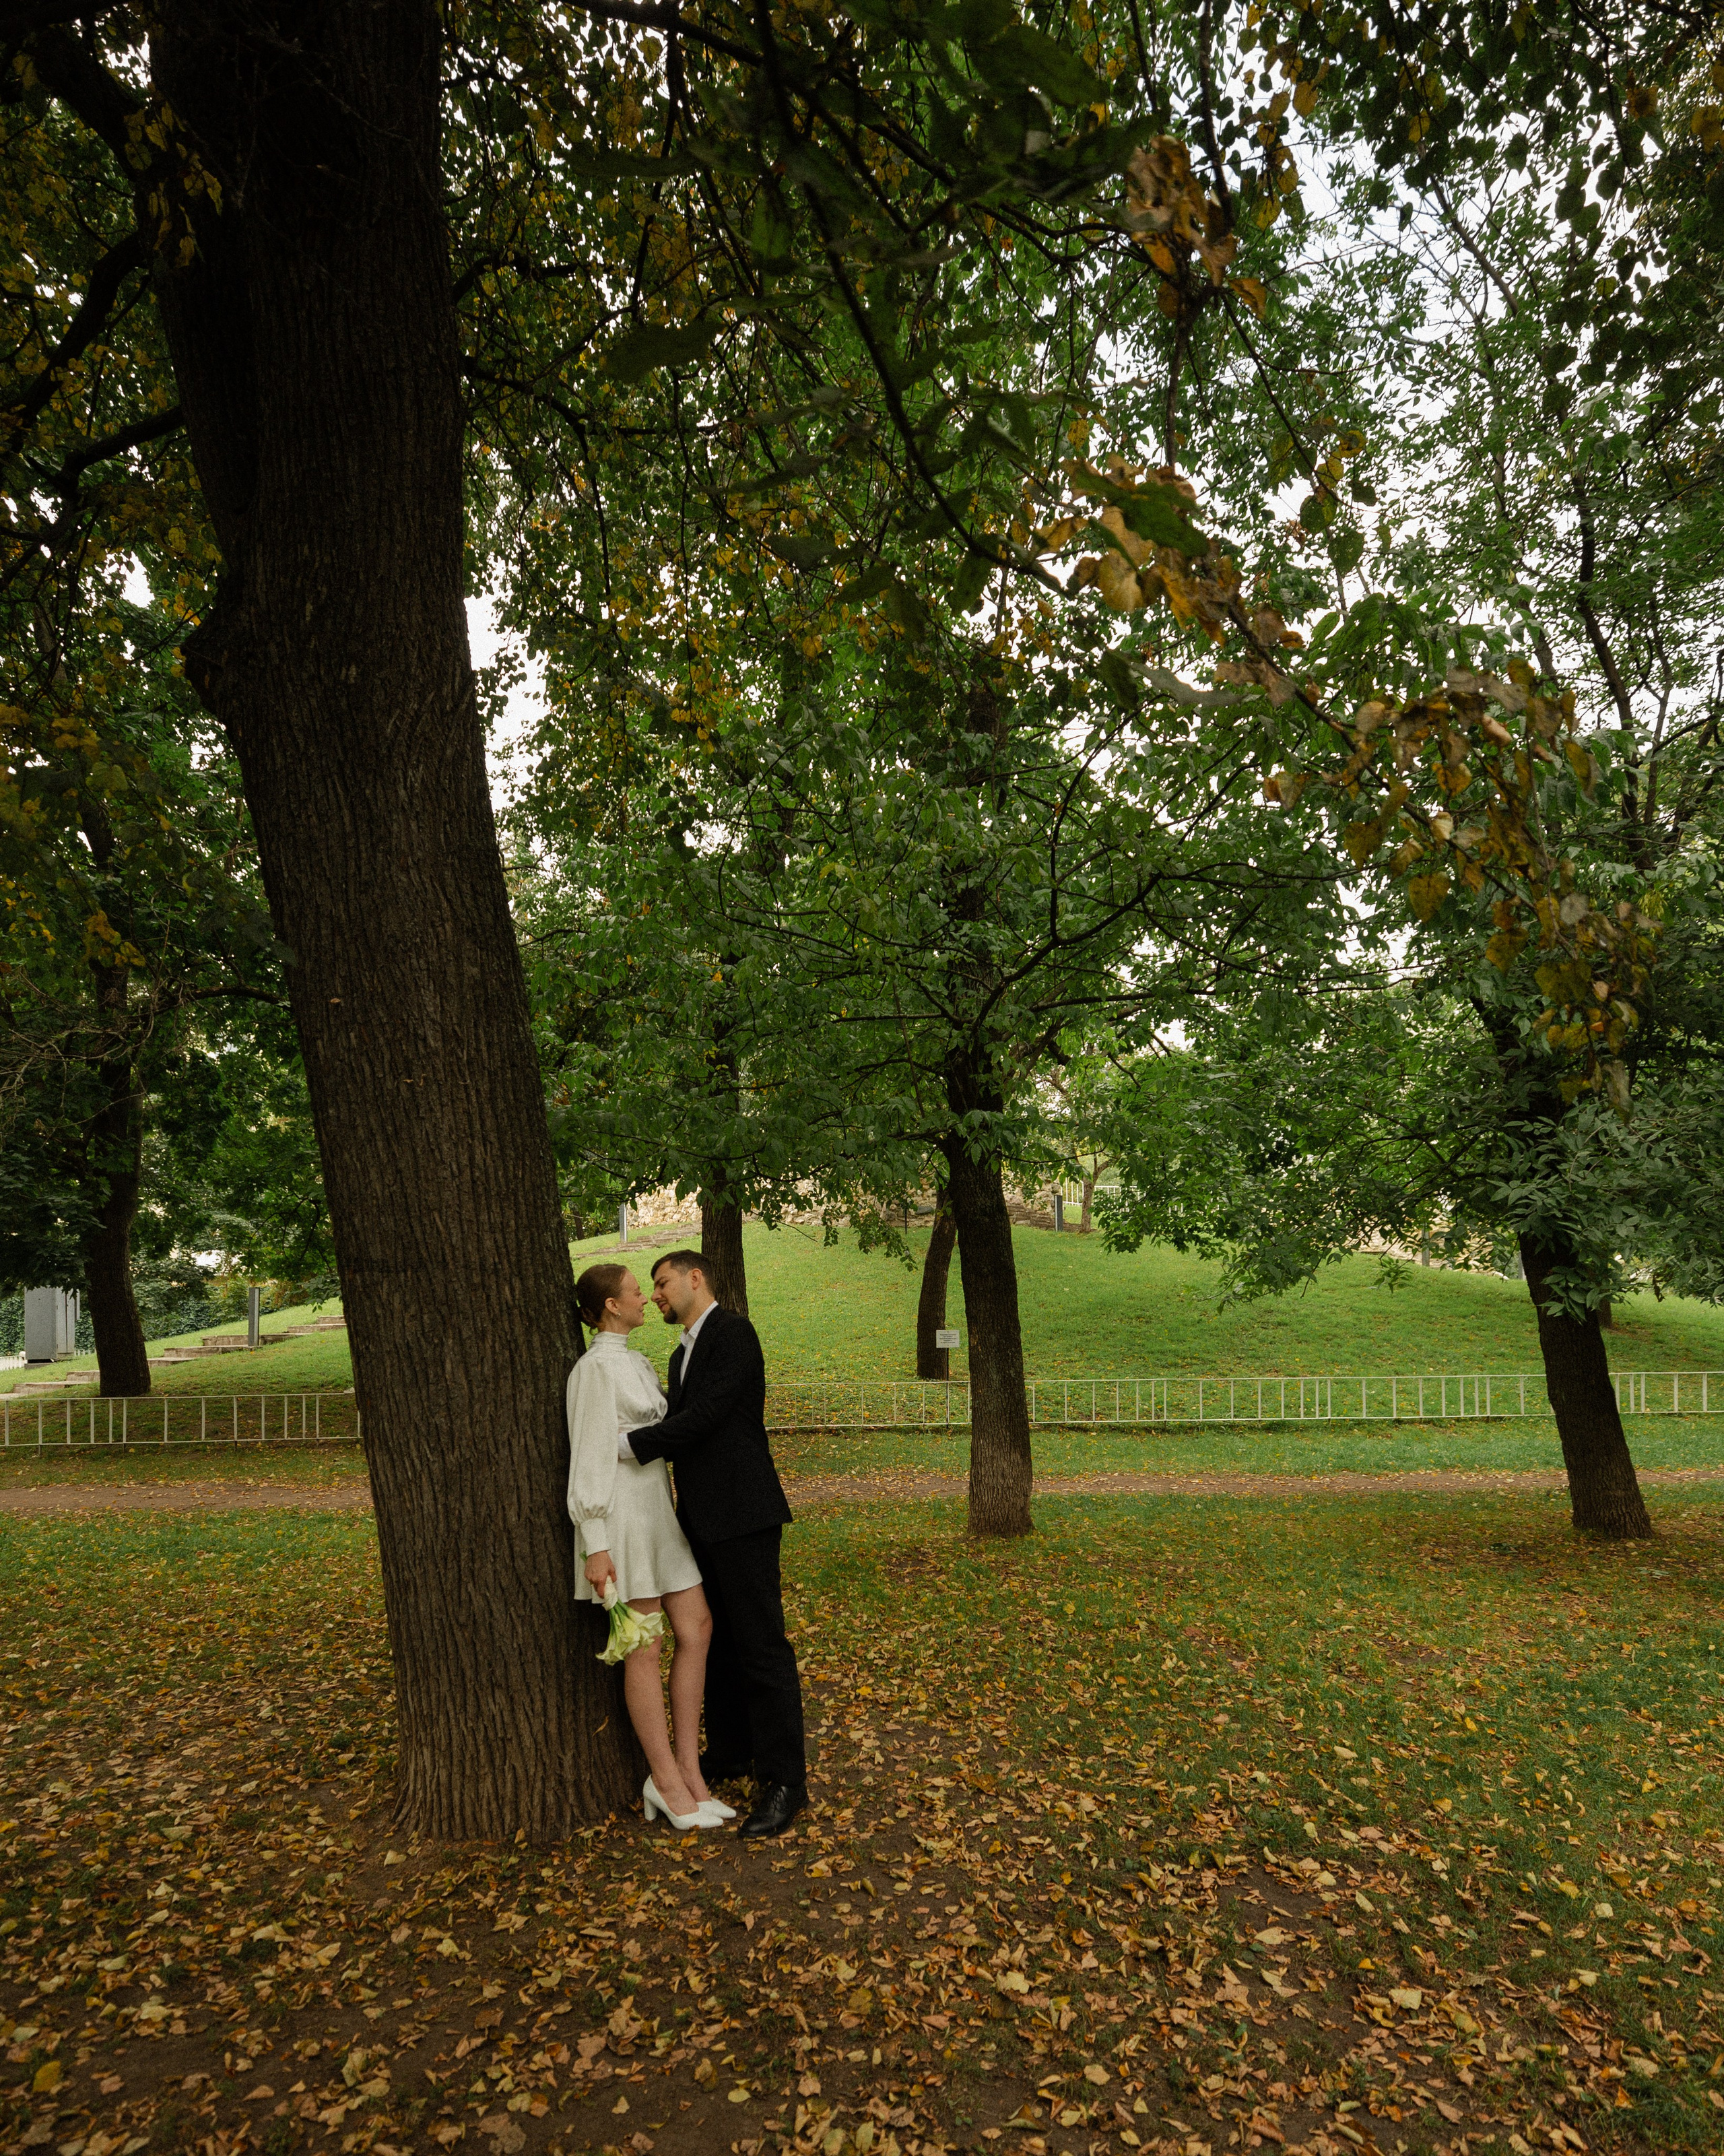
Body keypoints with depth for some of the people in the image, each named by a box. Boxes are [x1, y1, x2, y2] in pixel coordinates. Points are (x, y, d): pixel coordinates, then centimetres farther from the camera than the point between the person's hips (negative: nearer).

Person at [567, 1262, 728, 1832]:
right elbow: (589, 1459, -16)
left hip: (657, 1510, 9)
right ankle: (668, 1780, 13)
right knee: (644, 1648, 1)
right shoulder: (595, 1368, -13)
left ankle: (686, 1769, 14)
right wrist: (594, 1545, -18)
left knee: (697, 1627, 5)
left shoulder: (636, 1363, 14)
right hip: (621, 1514, -9)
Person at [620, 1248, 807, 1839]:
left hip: (741, 1515, -10)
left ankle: (784, 1778, 5)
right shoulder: (683, 1353, 18)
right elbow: (679, 1427, 16)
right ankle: (728, 1752, 31)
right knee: (715, 1641, 18)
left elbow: (704, 1418, -21)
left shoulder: (733, 1334, -13)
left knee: (760, 1646, -4)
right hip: (701, 1519, 10)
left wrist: (624, 1445, -19)